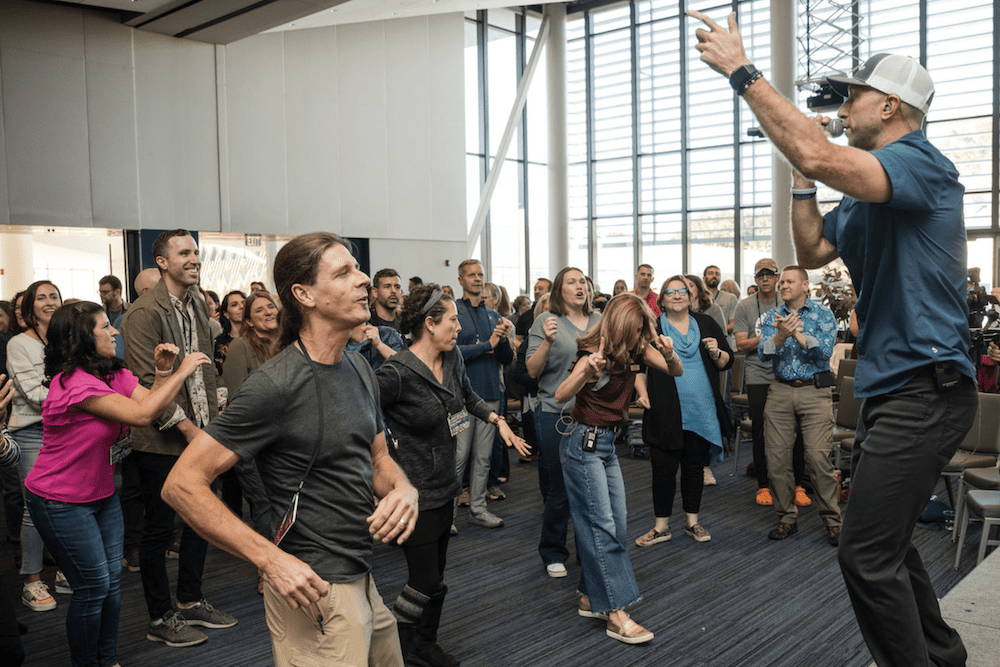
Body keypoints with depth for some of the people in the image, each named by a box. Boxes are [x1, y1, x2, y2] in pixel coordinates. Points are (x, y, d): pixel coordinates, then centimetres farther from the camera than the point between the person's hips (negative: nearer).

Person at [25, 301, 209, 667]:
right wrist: (182, 371, -26)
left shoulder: (116, 374, 2)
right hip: (61, 501, -8)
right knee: (93, 586, -1)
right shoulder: (74, 381, -26)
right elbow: (140, 414, -32)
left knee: (111, 581, 11)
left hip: (102, 492, 8)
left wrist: (163, 372, -16)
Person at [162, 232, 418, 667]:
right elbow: (182, 484, -19)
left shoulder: (359, 370, 7)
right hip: (315, 593, -8)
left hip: (363, 582, 9)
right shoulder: (275, 386, -19)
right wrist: (272, 559, -23)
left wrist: (403, 490, -5)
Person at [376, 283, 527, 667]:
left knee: (435, 574, 17)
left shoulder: (452, 359, 3)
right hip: (414, 492, -8)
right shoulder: (397, 373, -22)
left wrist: (498, 421, 12)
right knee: (426, 581, -1)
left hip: (444, 485, 8)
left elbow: (469, 398, 23)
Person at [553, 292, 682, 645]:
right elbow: (560, 396, -30)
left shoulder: (636, 348, 2)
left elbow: (676, 371, -1)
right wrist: (587, 372, -48)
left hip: (607, 442, 8)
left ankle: (591, 598, 19)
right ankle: (616, 615, -7)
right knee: (602, 526, -9)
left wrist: (669, 354, -23)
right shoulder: (594, 353, -19)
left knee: (616, 523, 7)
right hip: (583, 442, -8)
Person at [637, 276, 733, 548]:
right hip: (665, 411, -2)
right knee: (664, 467, 0)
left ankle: (693, 521, 26)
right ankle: (661, 526, 14)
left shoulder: (706, 324, 8)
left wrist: (716, 353, -9)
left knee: (695, 465, 12)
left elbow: (727, 361, 11)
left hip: (702, 410, 2)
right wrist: (642, 391, -13)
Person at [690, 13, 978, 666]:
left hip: (924, 388, -10)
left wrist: (742, 70, -26)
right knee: (885, 541, 20)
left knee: (867, 557, -10)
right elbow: (813, 252, 19)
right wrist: (803, 178, 8)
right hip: (889, 390, 10)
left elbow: (823, 157, -33)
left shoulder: (921, 163, -15)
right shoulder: (870, 189, 16)